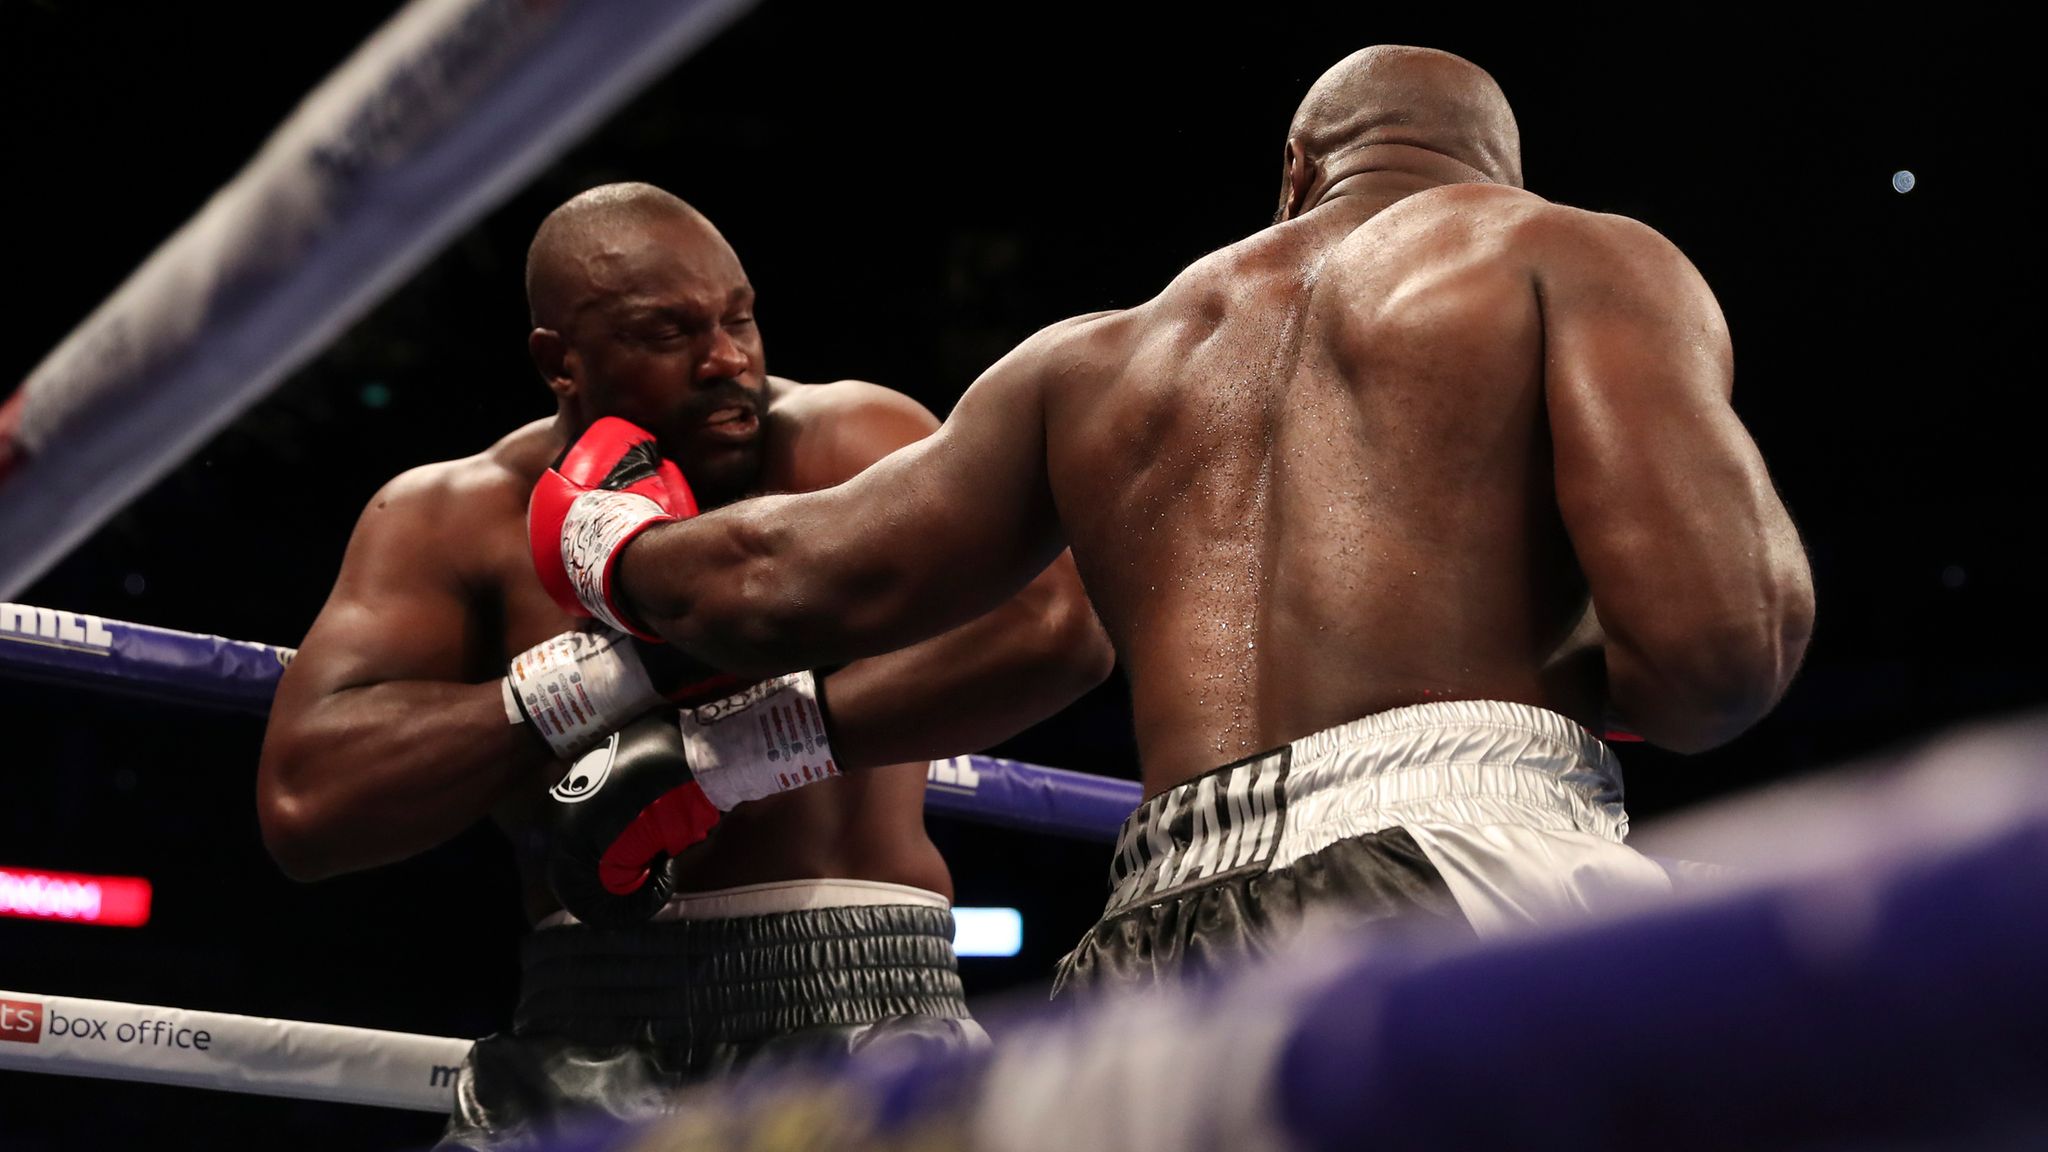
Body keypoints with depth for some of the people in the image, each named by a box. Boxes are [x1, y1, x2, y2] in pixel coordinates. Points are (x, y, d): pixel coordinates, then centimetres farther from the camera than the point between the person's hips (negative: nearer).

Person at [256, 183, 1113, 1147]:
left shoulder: (848, 443, -2)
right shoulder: (454, 516, 4)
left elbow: (1056, 627, -20)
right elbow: (302, 805, -8)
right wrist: (624, 659, -13)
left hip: (856, 1007, -1)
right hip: (590, 1040, 2)